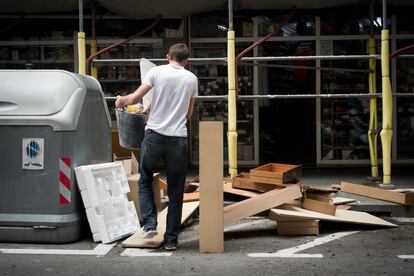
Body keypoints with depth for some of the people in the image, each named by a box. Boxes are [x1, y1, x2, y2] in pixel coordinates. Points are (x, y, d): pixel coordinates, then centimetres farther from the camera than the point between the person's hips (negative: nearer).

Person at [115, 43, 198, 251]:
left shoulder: (157, 71, 0)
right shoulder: (191, 78, 7)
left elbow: (135, 98, -3)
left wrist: (121, 101, 18)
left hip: (154, 134, -1)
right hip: (178, 138, 1)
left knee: (145, 181, 18)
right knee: (175, 191, 8)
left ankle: (150, 224, 4)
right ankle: (171, 239, 13)